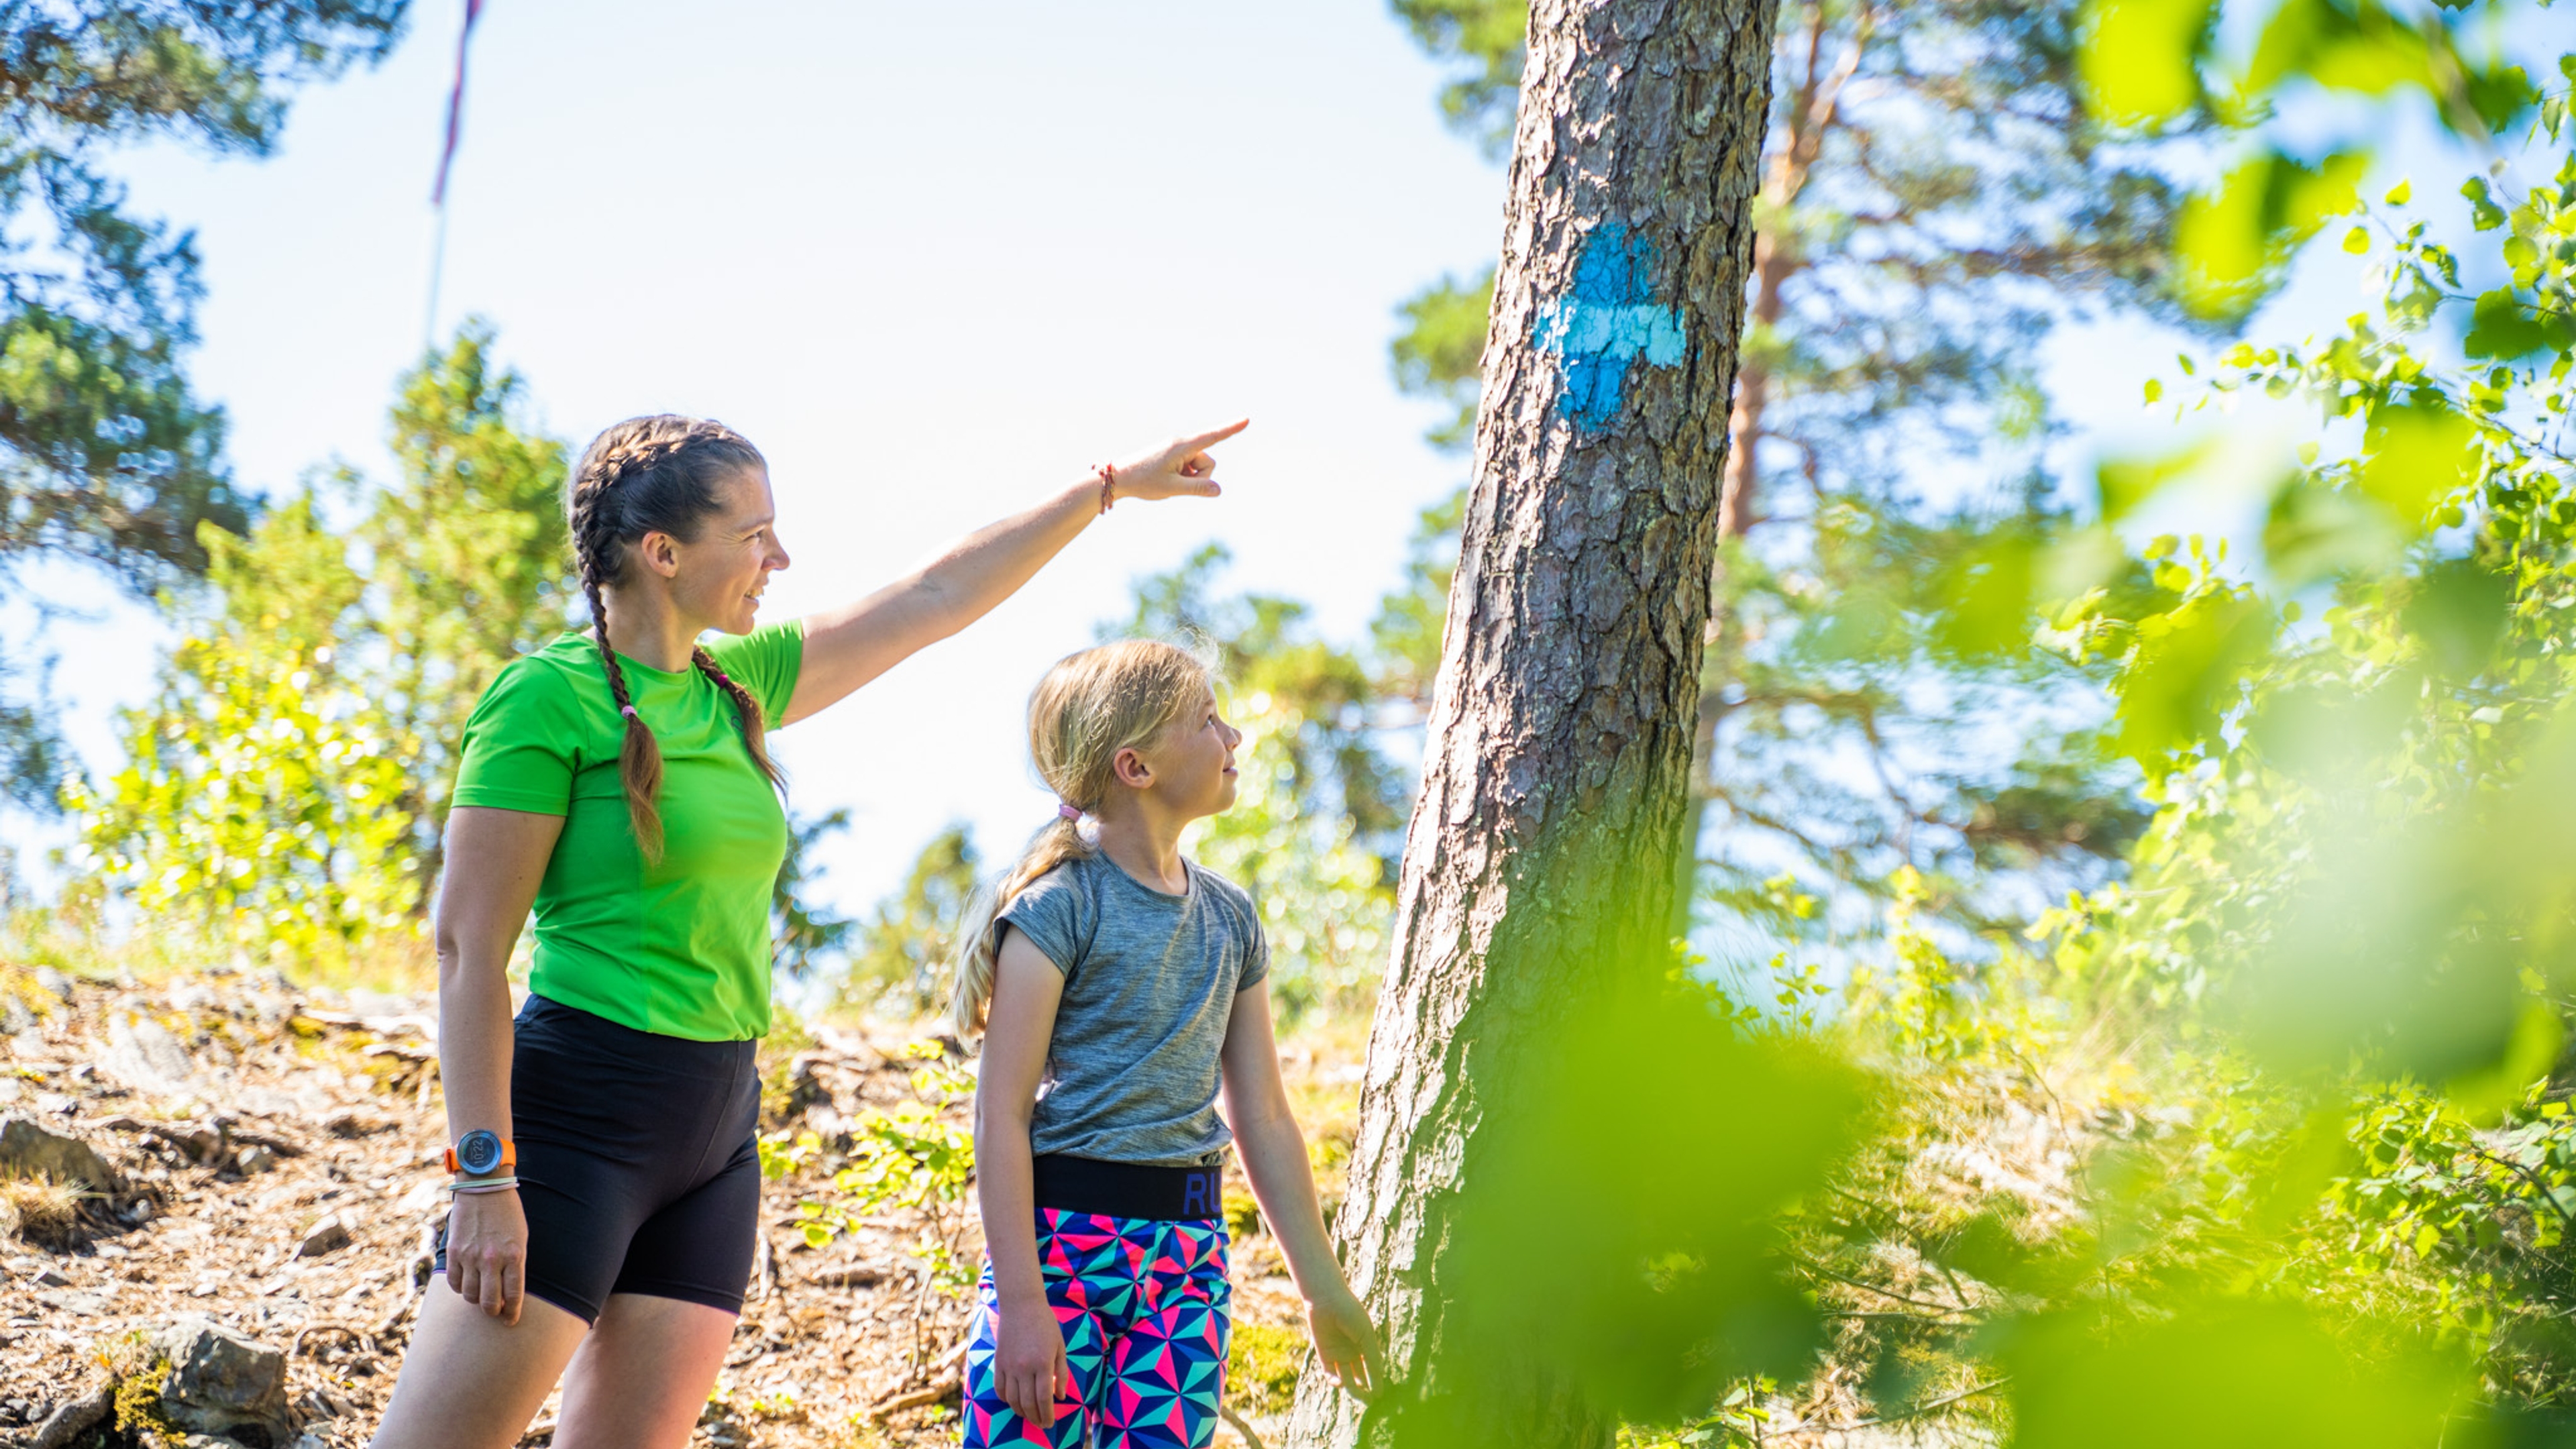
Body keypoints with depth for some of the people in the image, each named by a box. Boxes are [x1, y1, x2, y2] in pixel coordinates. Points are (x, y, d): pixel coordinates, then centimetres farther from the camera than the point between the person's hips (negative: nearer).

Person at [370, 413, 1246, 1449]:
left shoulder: (737, 686, 12)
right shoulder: (547, 697, -10)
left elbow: (935, 601, 21)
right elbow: (468, 947, -12)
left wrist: (1114, 485, 25)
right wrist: (486, 1177, -18)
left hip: (717, 1131, 8)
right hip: (580, 1110, -8)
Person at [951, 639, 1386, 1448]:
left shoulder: (1230, 919, 11)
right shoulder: (1059, 906, -8)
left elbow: (1264, 1119, 17)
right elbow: (1002, 1115, -10)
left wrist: (1323, 1290, 18)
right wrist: (1021, 1304, -15)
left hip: (1190, 1254, 5)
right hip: (1061, 1239, -5)